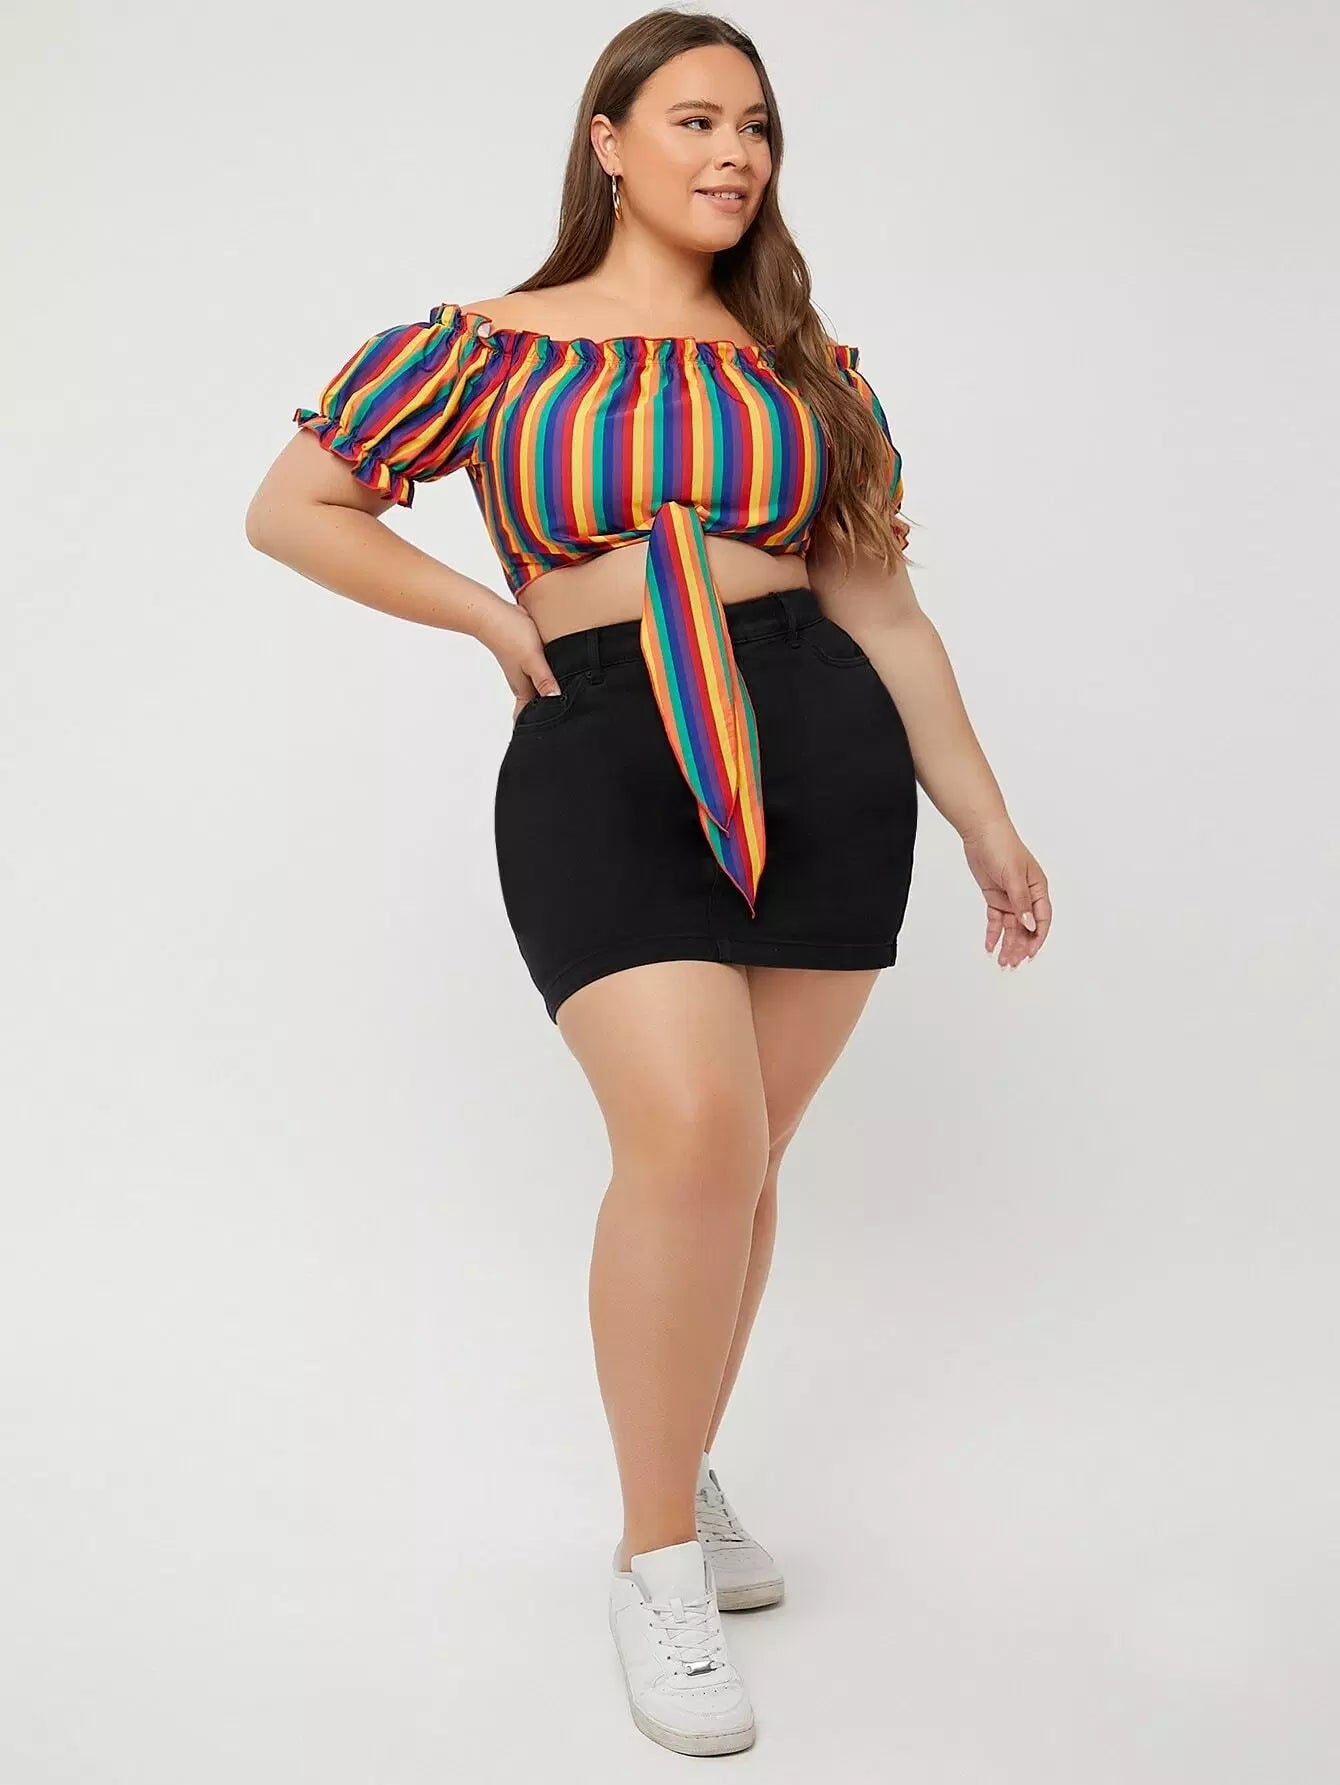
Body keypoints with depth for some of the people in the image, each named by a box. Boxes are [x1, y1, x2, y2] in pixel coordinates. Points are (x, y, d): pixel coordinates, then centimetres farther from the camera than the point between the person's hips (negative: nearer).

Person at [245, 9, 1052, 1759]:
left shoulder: (811, 368, 13)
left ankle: (684, 1462, 31)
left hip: (824, 758, 3)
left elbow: (882, 605, 13)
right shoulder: (486, 348, 6)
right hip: (602, 763, -3)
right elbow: (292, 509, 9)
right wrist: (498, 619, 3)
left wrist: (989, 823, 11)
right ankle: (659, 1555, 1)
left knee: (744, 1158, 8)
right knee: (692, 1140, -18)